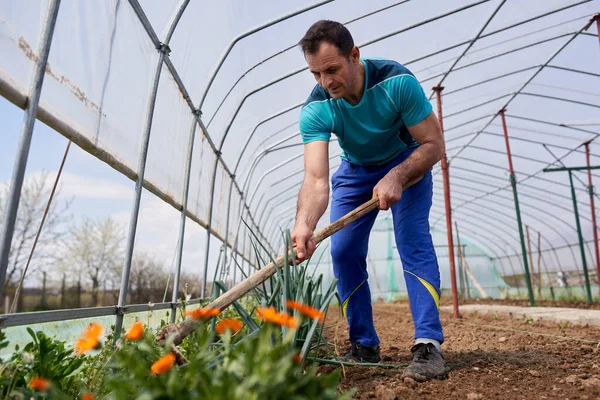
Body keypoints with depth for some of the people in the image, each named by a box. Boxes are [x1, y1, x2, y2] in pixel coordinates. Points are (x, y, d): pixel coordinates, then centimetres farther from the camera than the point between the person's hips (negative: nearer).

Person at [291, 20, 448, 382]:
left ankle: (429, 345, -16)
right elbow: (316, 179, -36)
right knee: (344, 252, -6)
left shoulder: (396, 81, -30)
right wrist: (304, 225, -55)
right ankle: (365, 346, 7)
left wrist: (397, 177, -41)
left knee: (413, 240, -22)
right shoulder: (315, 110, -26)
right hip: (355, 170, 3)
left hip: (407, 162, -2)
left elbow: (434, 144, -24)